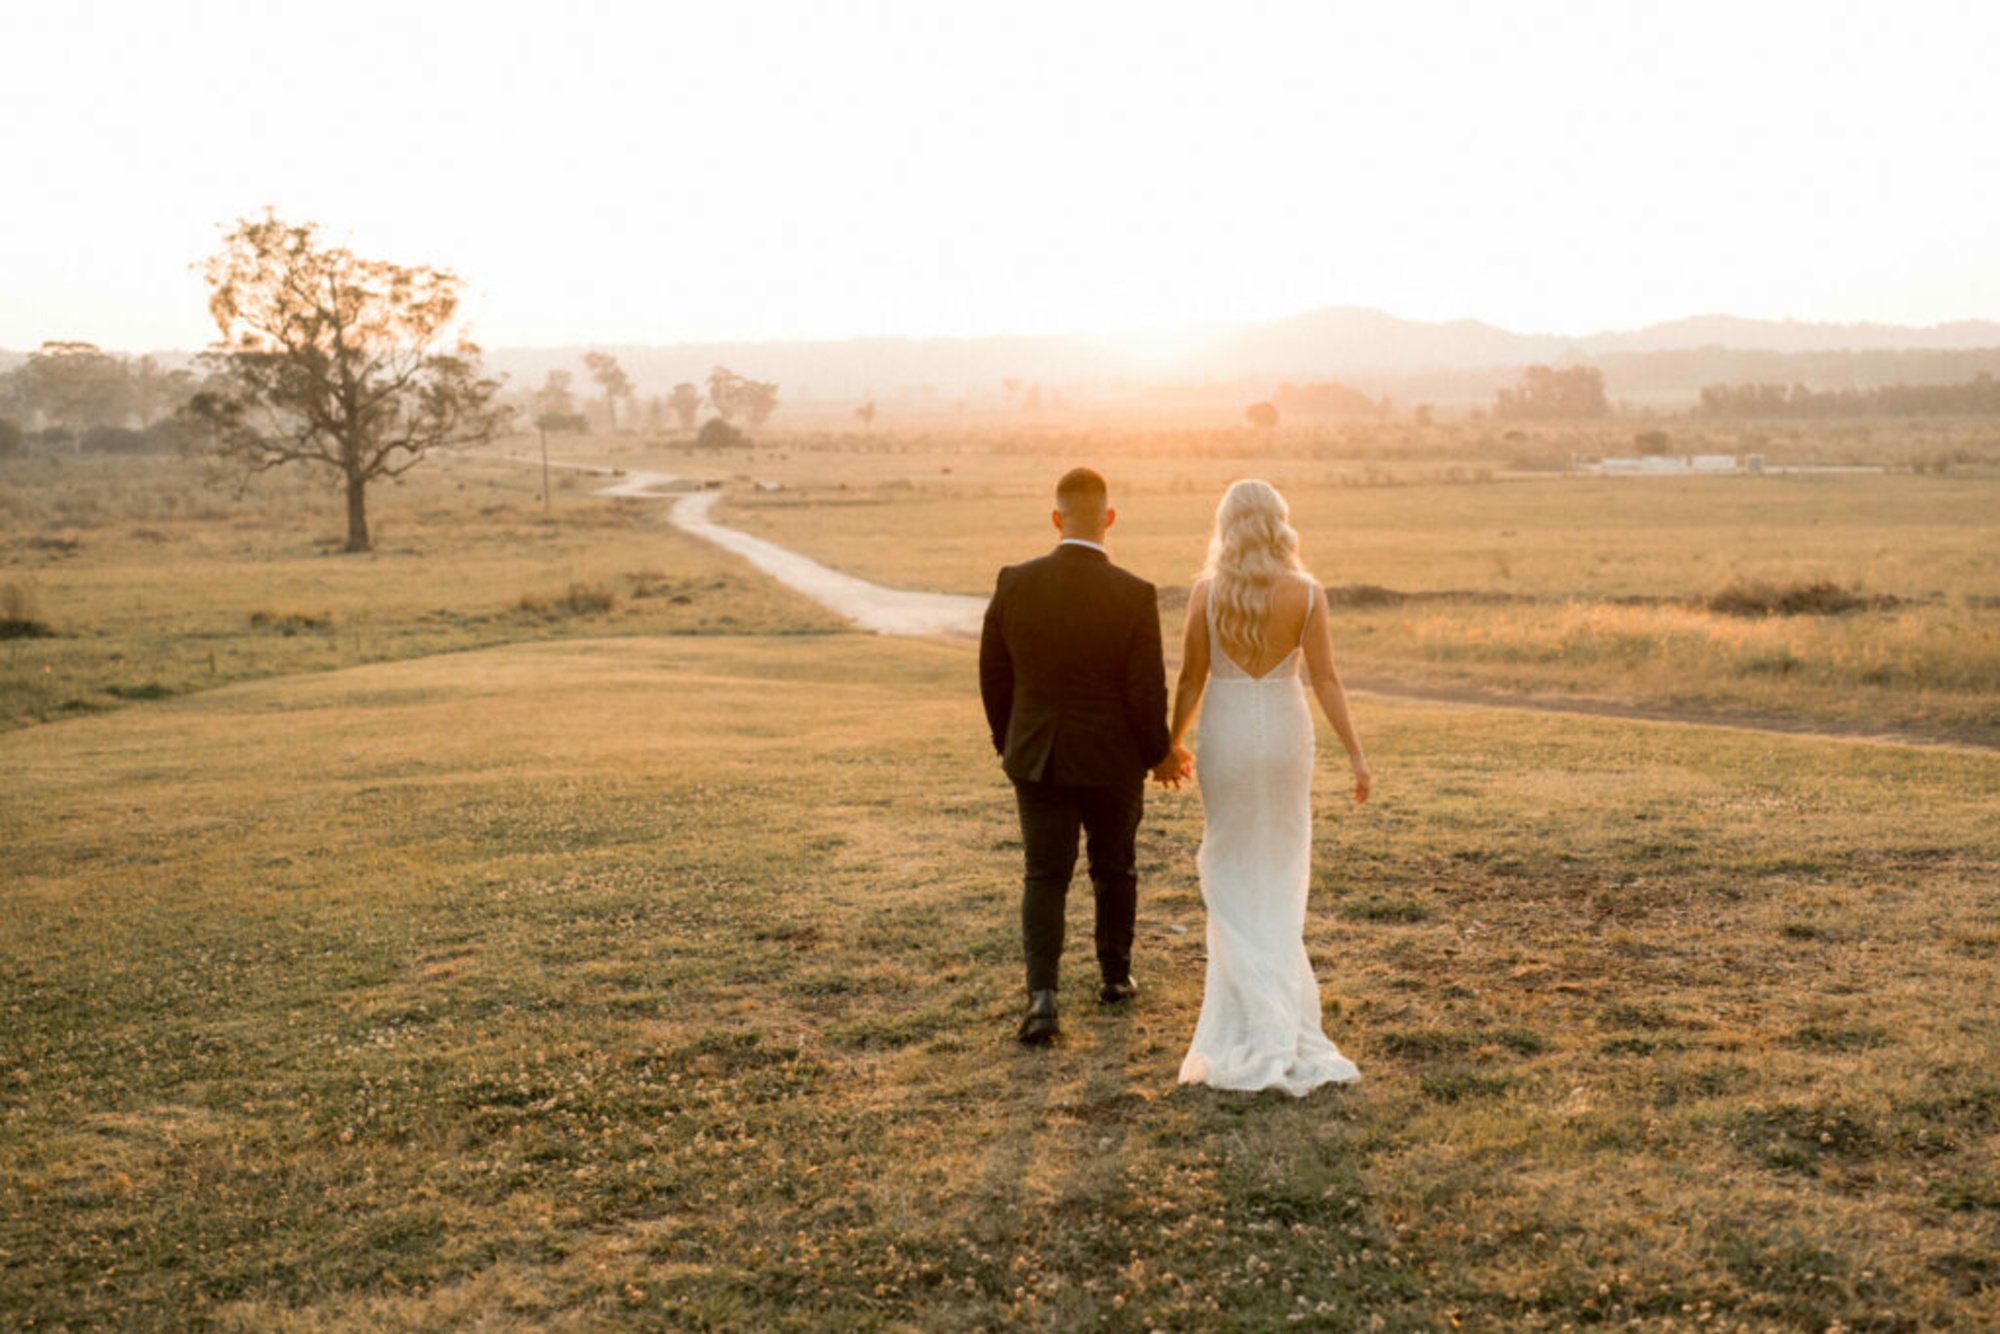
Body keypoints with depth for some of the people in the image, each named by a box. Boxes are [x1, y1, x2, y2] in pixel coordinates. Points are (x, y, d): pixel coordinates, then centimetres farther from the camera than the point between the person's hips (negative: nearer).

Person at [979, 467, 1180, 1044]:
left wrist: (1009, 744, 15)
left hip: (1038, 759, 1)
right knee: (1114, 870, 19)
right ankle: (1115, 975, 35)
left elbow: (993, 677, 0)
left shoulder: (1014, 584, -8)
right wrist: (1158, 755, 6)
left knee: (1044, 877, 9)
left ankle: (1042, 993, -7)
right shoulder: (1135, 596, -15)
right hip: (1113, 760, -1)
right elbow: (1147, 694, -12)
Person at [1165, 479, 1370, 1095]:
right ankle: (1279, 999, 23)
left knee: (1234, 871, 10)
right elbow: (1326, 680, -9)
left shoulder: (1206, 592, -9)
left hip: (1225, 732, -1)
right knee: (1281, 870, 15)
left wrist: (1172, 742, 9)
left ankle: (1255, 1012, 6)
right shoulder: (1306, 593, -7)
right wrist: (1355, 752, -3)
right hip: (1286, 729, 1)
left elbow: (1191, 679, -5)